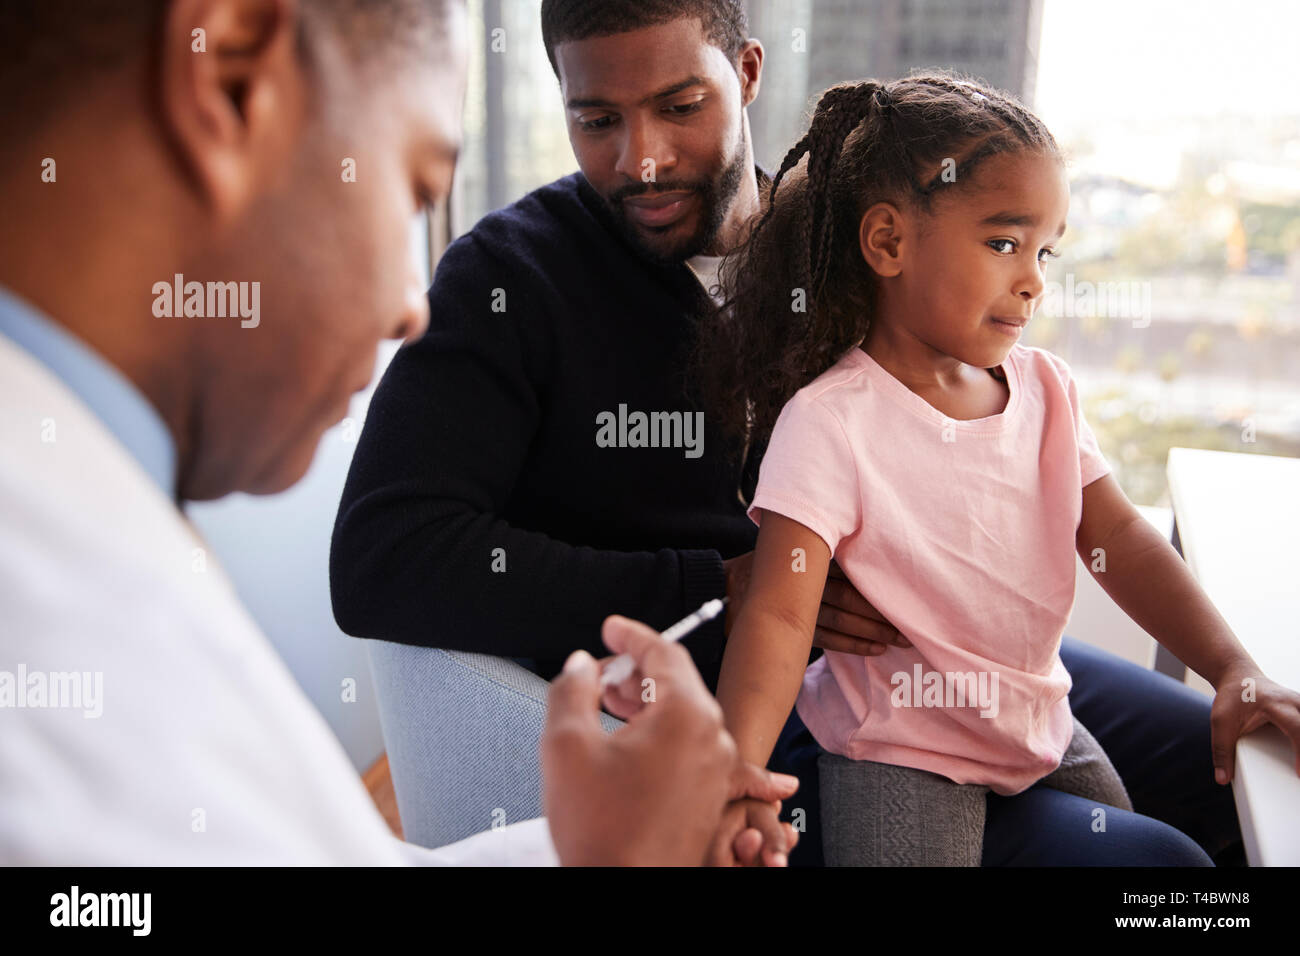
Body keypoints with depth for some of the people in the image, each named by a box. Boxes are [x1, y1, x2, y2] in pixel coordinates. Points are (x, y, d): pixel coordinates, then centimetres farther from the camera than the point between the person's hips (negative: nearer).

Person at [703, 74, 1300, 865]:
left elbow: (1118, 538, 2)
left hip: (1042, 725, 6)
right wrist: (732, 780, -39)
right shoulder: (830, 421, -22)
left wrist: (1234, 669, -8)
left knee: (1164, 856, 13)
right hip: (899, 753, -6)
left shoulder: (1046, 386, -1)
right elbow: (779, 617, -26)